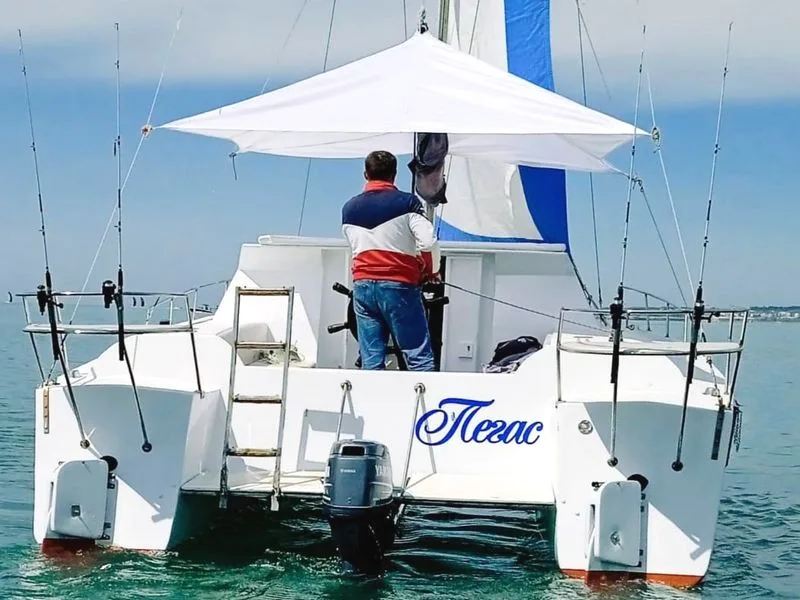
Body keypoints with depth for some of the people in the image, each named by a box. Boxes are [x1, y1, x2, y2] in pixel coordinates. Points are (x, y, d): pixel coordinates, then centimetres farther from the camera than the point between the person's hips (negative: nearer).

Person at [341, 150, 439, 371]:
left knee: (371, 359, 5)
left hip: (362, 284, 4)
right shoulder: (406, 202, -3)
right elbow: (428, 243, -12)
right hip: (399, 285, -4)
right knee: (419, 356, -3)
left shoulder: (349, 208, 13)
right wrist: (431, 271, 5)